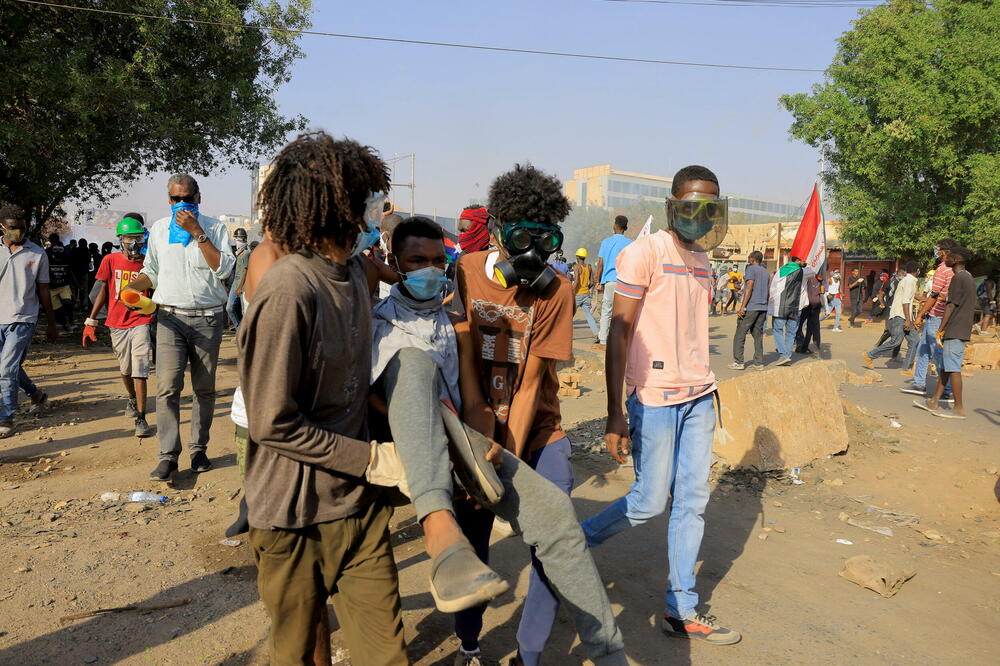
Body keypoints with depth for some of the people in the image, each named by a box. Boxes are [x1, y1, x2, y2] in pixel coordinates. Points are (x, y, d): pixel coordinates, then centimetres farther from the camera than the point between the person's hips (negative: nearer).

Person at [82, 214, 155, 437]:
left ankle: (140, 418, -6)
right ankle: (132, 398, 44)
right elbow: (102, 292, 2)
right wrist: (91, 322, 0)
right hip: (117, 324, 2)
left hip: (141, 322, -1)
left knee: (140, 370, -9)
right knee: (125, 369, 16)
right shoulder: (111, 260, -1)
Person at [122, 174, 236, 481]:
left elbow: (224, 268, -13)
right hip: (170, 316, 1)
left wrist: (197, 233, -16)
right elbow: (151, 270, 22)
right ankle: (168, 456, -7)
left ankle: (199, 449, 18)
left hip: (207, 317, -1)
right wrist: (132, 286, 2)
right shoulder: (159, 229, 12)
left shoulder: (214, 228, 2)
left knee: (204, 389, 6)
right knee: (167, 386, -11)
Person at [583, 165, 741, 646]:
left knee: (692, 502, 9)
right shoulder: (646, 253, -10)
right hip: (654, 399, -7)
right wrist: (615, 414, -17)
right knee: (649, 502, 0)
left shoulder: (702, 261, 13)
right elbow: (619, 331, -14)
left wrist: (703, 392, 16)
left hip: (699, 398, 7)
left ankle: (682, 611, 21)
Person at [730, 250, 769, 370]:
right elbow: (768, 292, 19)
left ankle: (738, 362, -6)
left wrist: (742, 307, -16)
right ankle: (759, 362, 7)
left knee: (740, 334, -3)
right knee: (758, 335, 10)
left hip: (751, 307, -7)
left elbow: (749, 288, -14)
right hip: (763, 308, 7)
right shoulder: (766, 272, 18)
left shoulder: (751, 269, -5)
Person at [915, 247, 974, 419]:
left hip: (954, 331, -10)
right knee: (944, 367, 12)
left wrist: (940, 330, -13)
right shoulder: (969, 278, 16)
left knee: (953, 369, -5)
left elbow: (952, 306, -17)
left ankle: (959, 408, -2)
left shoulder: (958, 278, -14)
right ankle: (934, 402, 17)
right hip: (962, 330, 10)